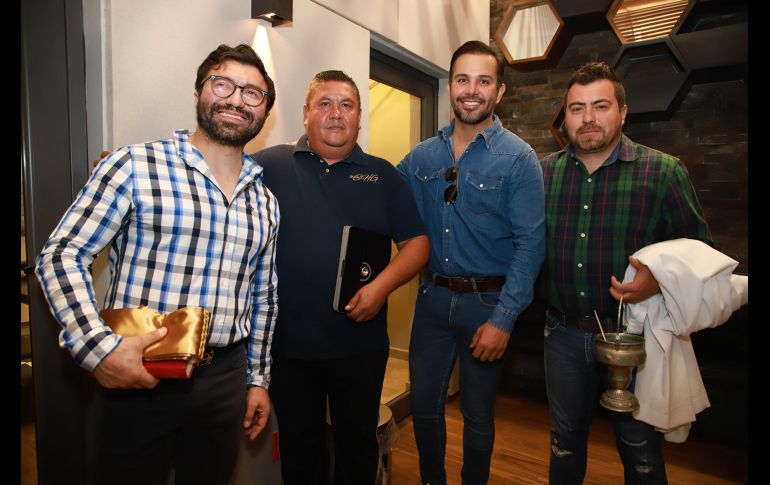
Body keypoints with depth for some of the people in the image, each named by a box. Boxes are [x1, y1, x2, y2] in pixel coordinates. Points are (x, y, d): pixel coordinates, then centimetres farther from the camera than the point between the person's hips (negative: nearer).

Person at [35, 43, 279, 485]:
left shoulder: (265, 203, 8)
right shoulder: (135, 166, -6)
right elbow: (61, 256, -7)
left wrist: (258, 378, 14)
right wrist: (99, 346, -19)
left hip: (225, 381, 4)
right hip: (135, 377, -4)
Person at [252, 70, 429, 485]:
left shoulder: (382, 174, 4)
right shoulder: (270, 165, 1)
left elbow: (416, 242, 1)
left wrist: (382, 285, -15)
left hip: (361, 344, 1)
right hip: (288, 343, 0)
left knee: (358, 444, 20)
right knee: (299, 448, 20)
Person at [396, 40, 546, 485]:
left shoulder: (519, 158, -9)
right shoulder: (423, 156, 3)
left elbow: (530, 243, -13)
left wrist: (504, 319, -18)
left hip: (487, 302, -3)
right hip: (433, 295, 4)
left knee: (478, 414, 15)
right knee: (424, 405, 16)